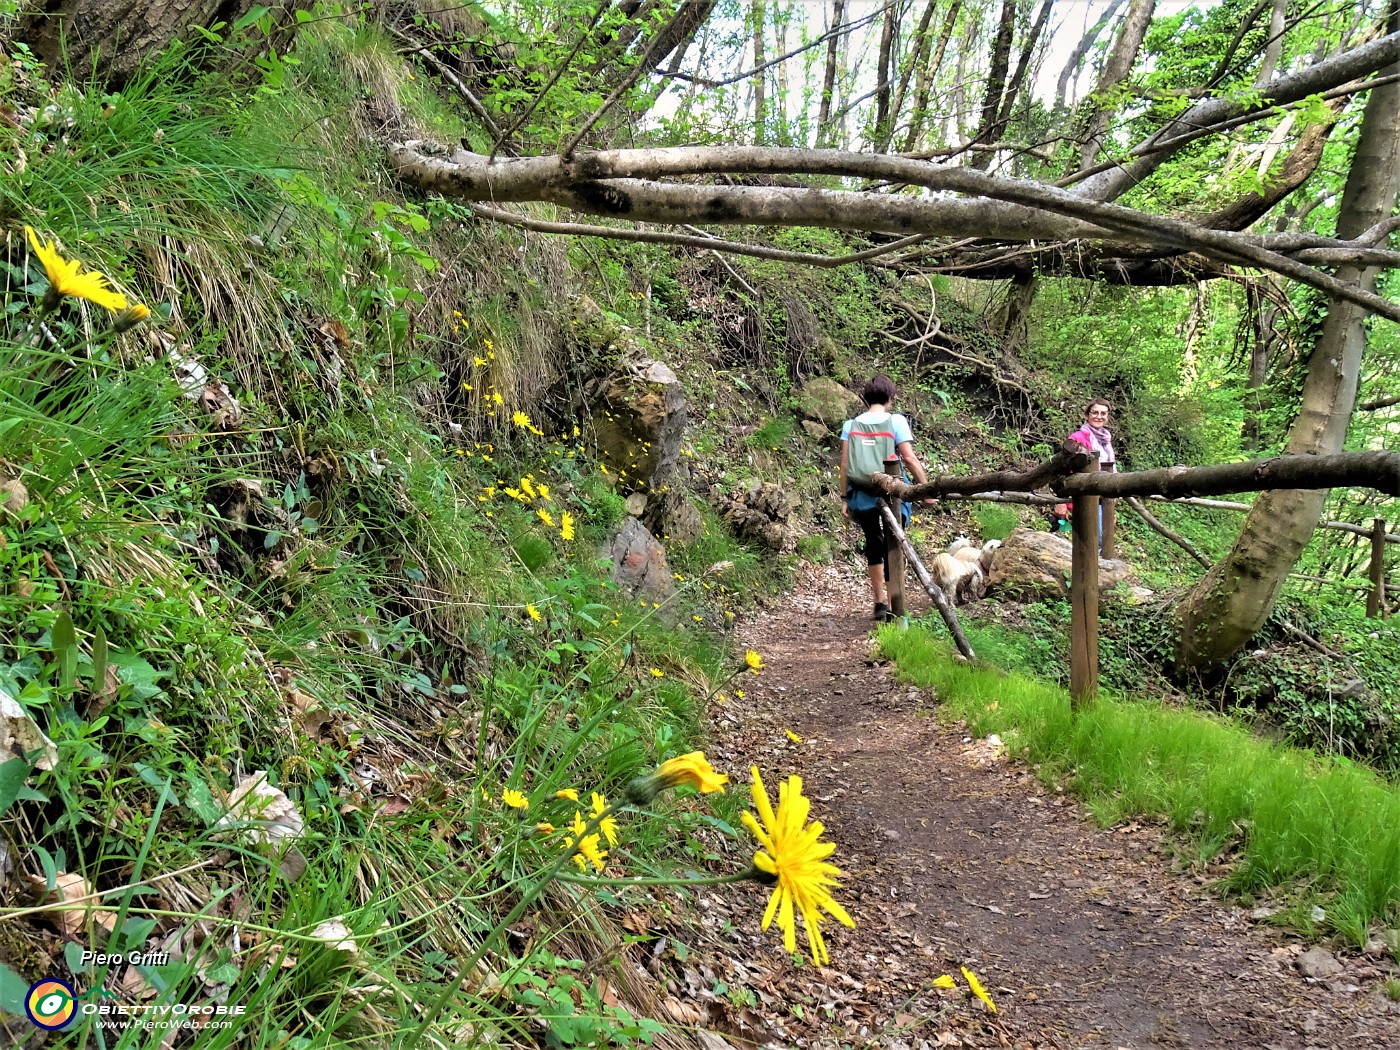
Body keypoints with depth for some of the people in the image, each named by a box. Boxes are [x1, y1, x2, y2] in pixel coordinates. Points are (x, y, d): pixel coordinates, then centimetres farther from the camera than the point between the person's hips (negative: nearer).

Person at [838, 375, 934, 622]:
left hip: (862, 496, 3)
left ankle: (879, 602, 24)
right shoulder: (896, 421, -5)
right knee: (892, 546, 4)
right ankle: (893, 607, 0)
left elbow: (845, 464, 1)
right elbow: (909, 457, -10)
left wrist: (844, 497, 8)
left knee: (873, 544, 19)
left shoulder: (851, 425, 3)